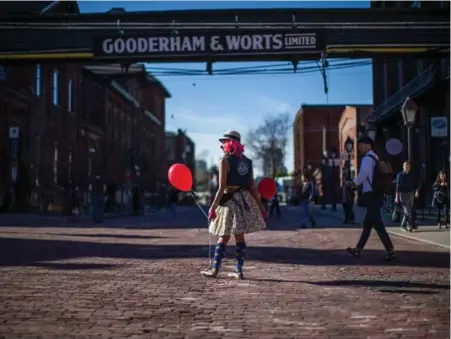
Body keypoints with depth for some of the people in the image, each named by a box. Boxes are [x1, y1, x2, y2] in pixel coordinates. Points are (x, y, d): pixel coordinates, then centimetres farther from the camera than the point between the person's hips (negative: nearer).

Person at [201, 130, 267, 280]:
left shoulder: (225, 161, -10)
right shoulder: (246, 161, 9)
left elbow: (222, 188, -15)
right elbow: (252, 187, 7)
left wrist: (213, 207, -13)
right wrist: (260, 206, 12)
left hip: (230, 201, -5)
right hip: (245, 201, 5)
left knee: (224, 237, 3)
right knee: (239, 237, 9)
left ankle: (214, 270, 8)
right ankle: (239, 271, 9)